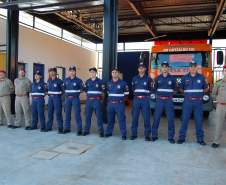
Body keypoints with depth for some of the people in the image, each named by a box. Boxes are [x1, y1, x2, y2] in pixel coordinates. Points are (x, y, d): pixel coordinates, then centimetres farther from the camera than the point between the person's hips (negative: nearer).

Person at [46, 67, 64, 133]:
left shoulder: (59, 81, -9)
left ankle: (60, 128, 0)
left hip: (57, 98, -6)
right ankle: (49, 127, 23)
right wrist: (49, 93, 10)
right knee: (50, 113, 11)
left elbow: (63, 90, -7)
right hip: (50, 98, 6)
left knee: (58, 113, -6)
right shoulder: (49, 81, 10)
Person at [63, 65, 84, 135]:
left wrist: (78, 92, -5)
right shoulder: (66, 80, 9)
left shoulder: (78, 80, -2)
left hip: (75, 98, -4)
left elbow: (82, 88, 3)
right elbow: (63, 88, 17)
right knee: (67, 113, 9)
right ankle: (67, 128, 21)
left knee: (77, 114, -6)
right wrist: (66, 93, 7)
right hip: (67, 98, 4)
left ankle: (79, 129, 0)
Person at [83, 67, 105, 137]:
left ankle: (101, 131, 7)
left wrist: (99, 95, 2)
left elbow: (103, 90, 0)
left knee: (99, 116, -1)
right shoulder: (87, 81, 9)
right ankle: (86, 130, 20)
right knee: (88, 116, 9)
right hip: (89, 100, 4)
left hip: (97, 100, -4)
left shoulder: (100, 81, -4)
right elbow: (85, 89, 19)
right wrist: (89, 94, 10)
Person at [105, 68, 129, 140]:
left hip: (119, 104, -4)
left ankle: (123, 134, 4)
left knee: (121, 119, -3)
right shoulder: (108, 83, 10)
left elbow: (126, 92, 4)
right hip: (110, 104, 4)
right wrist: (111, 97, 12)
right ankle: (109, 132, 26)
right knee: (110, 119, 12)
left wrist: (120, 97, 4)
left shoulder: (123, 83, -3)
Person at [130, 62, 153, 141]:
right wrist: (136, 94, 8)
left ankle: (147, 135, 7)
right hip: (136, 99, 3)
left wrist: (146, 95, -1)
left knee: (146, 117, -2)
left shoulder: (148, 78, 2)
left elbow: (150, 89, 5)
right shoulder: (134, 78, 10)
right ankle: (134, 134, 14)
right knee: (134, 117, 3)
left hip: (145, 100, -2)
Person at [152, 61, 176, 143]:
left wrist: (170, 94, 9)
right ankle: (154, 135, 13)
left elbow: (174, 89, 14)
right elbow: (155, 88, 13)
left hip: (169, 100, -1)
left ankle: (171, 137, 9)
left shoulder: (172, 78, 3)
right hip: (159, 100, 1)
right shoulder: (158, 78, 5)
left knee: (170, 119, -1)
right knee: (156, 118, 2)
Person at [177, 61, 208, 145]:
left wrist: (200, 93, 2)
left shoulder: (201, 77, 5)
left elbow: (206, 88, 14)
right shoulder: (185, 77, 5)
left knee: (199, 120, 5)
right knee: (185, 120, 2)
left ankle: (200, 139, 16)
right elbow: (181, 89, 12)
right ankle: (182, 137, 12)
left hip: (198, 102, 1)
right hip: (187, 101, 0)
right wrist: (187, 93, 2)